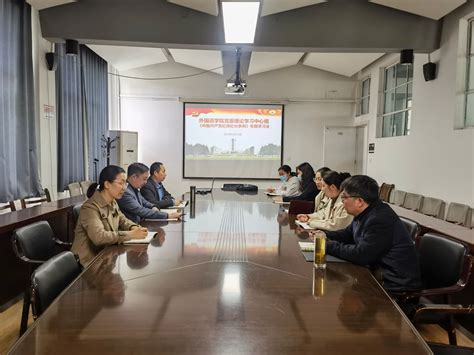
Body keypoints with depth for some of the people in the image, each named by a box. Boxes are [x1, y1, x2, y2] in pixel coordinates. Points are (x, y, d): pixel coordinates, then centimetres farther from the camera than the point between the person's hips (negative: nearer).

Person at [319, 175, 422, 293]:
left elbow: (361, 255, -29)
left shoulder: (380, 220, -26)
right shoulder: (366, 213, 6)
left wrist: (330, 246, -19)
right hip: (379, 270, 9)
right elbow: (348, 234, 21)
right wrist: (324, 235, 4)